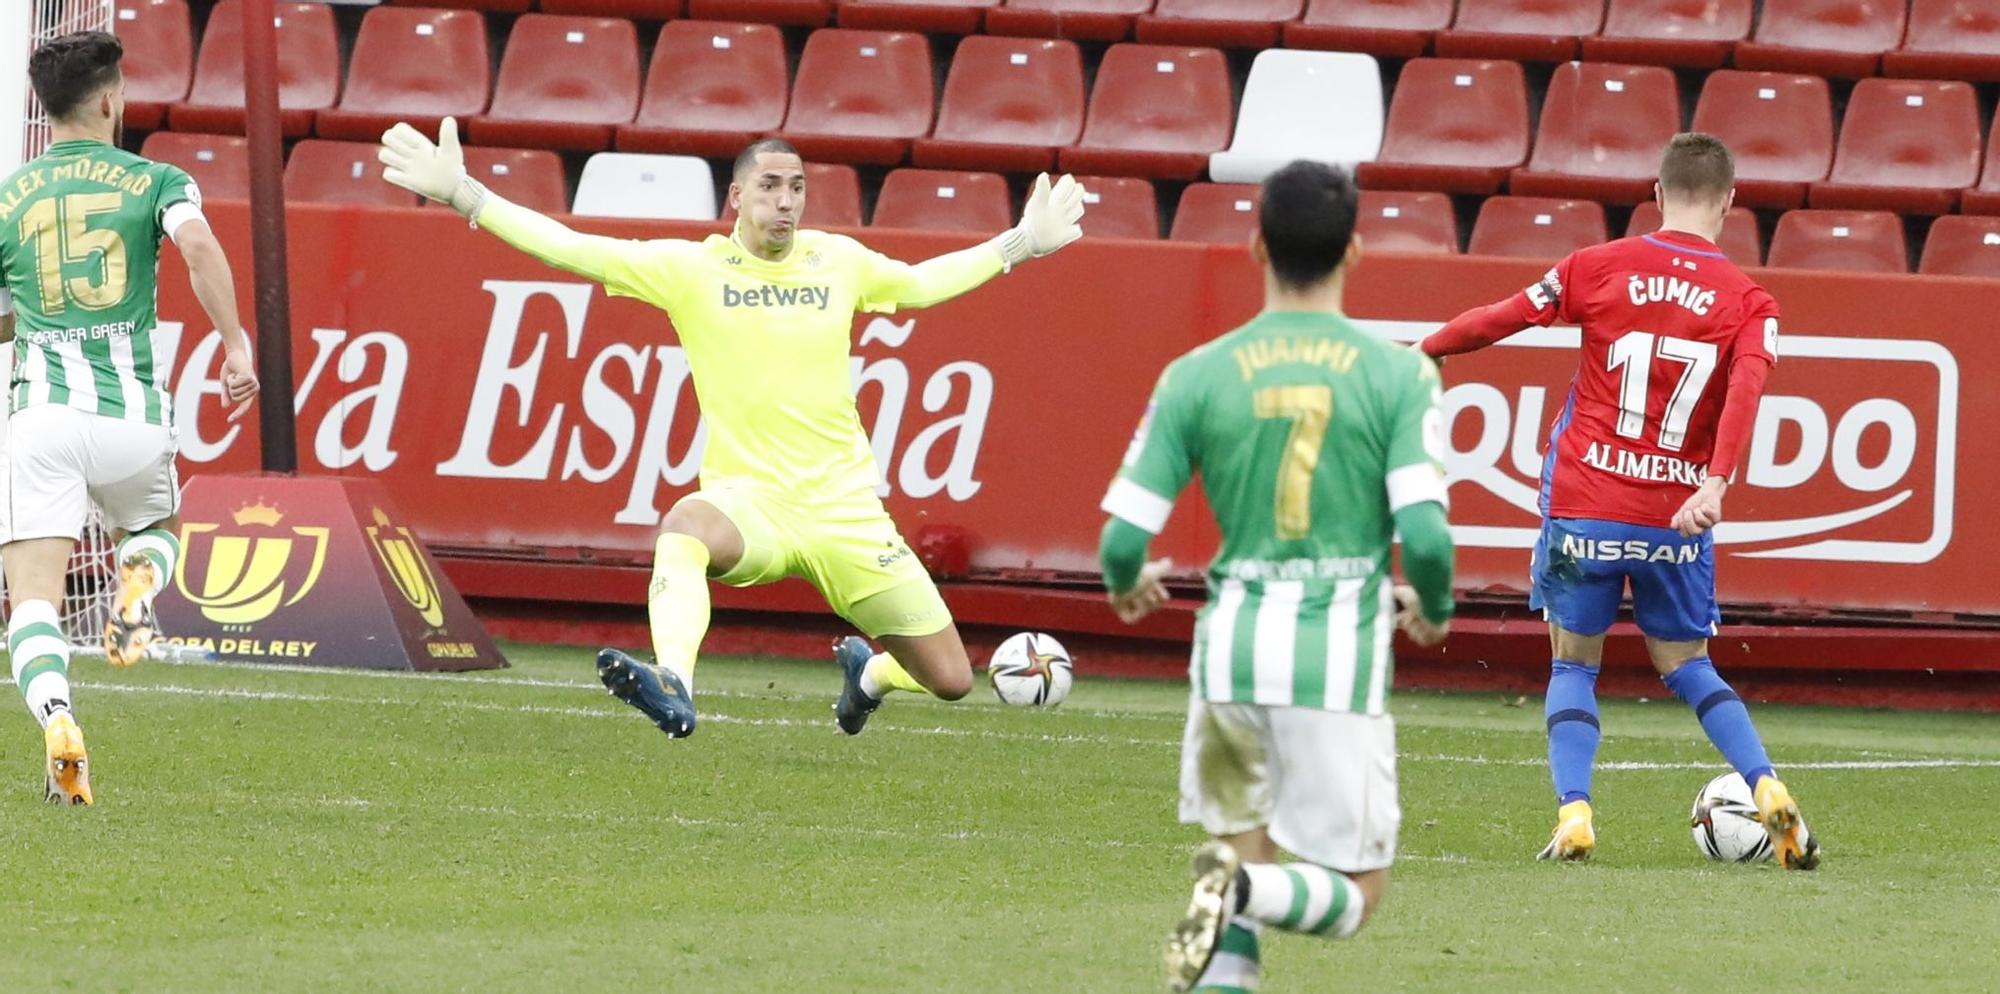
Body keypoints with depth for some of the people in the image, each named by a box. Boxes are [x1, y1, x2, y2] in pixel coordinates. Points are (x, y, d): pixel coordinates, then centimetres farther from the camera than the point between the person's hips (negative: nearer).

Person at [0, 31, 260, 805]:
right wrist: (236, 346, -12)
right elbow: (199, 245, -14)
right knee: (156, 528, 30)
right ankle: (138, 583, -5)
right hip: (134, 415, 0)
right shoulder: (154, 182, 7)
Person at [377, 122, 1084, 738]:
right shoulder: (691, 268, -1)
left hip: (845, 512, 3)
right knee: (686, 526, -41)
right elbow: (566, 248, -3)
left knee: (950, 680, 3)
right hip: (750, 499, -3)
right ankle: (674, 688, -53)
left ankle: (866, 671, 38)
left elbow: (922, 283, 28)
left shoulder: (838, 262, 7)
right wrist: (460, 194, -10)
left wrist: (1020, 245, 29)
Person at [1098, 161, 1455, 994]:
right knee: (1354, 893, 8)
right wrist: (1433, 610, 11)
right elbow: (1425, 536, -12)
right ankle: (1243, 892, -24)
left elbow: (1123, 541, -1)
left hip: (1232, 644, 3)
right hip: (1340, 652, -2)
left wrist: (1126, 586, 24)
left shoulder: (1196, 377, 0)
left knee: (1242, 850, 22)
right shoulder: (1398, 374, -4)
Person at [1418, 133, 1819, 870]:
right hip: (1675, 519, 1)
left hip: (1584, 507, -1)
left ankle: (1573, 811, -6)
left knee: (1574, 664, 12)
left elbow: (1504, 317, 5)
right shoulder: (1748, 303, 0)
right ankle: (1767, 789, -1)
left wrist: (1427, 350, 20)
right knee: (1686, 665, 17)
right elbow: (1745, 392, -16)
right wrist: (1715, 485, -25)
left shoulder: (1601, 267, -1)